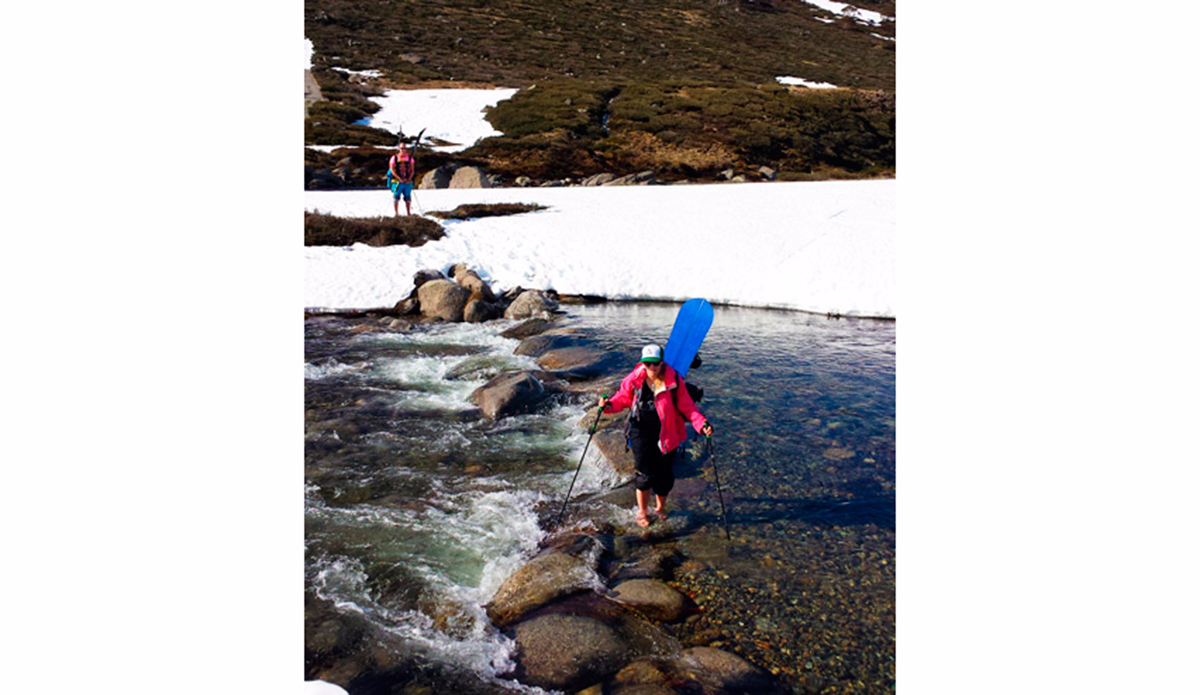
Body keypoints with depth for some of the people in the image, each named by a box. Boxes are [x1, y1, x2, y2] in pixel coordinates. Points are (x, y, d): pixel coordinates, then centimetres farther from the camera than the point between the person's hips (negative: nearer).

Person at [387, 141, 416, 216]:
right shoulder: (394, 158, -1)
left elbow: (412, 170, 6)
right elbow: (392, 170, -5)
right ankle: (396, 213, 3)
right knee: (396, 197, -3)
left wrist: (409, 179, -10)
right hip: (397, 181, -2)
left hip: (407, 181, 2)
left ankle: (408, 213, 14)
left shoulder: (410, 158, 6)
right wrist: (399, 179, -15)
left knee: (408, 198, 6)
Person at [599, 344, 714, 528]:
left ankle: (660, 507, 40)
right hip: (642, 432, 0)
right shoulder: (634, 379, -7)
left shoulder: (674, 381, -11)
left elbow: (687, 406, -8)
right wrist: (609, 405, -15)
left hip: (667, 435, 1)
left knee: (665, 475, 10)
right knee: (645, 474, -4)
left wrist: (702, 424, -21)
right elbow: (623, 398, 5)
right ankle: (642, 512, 21)